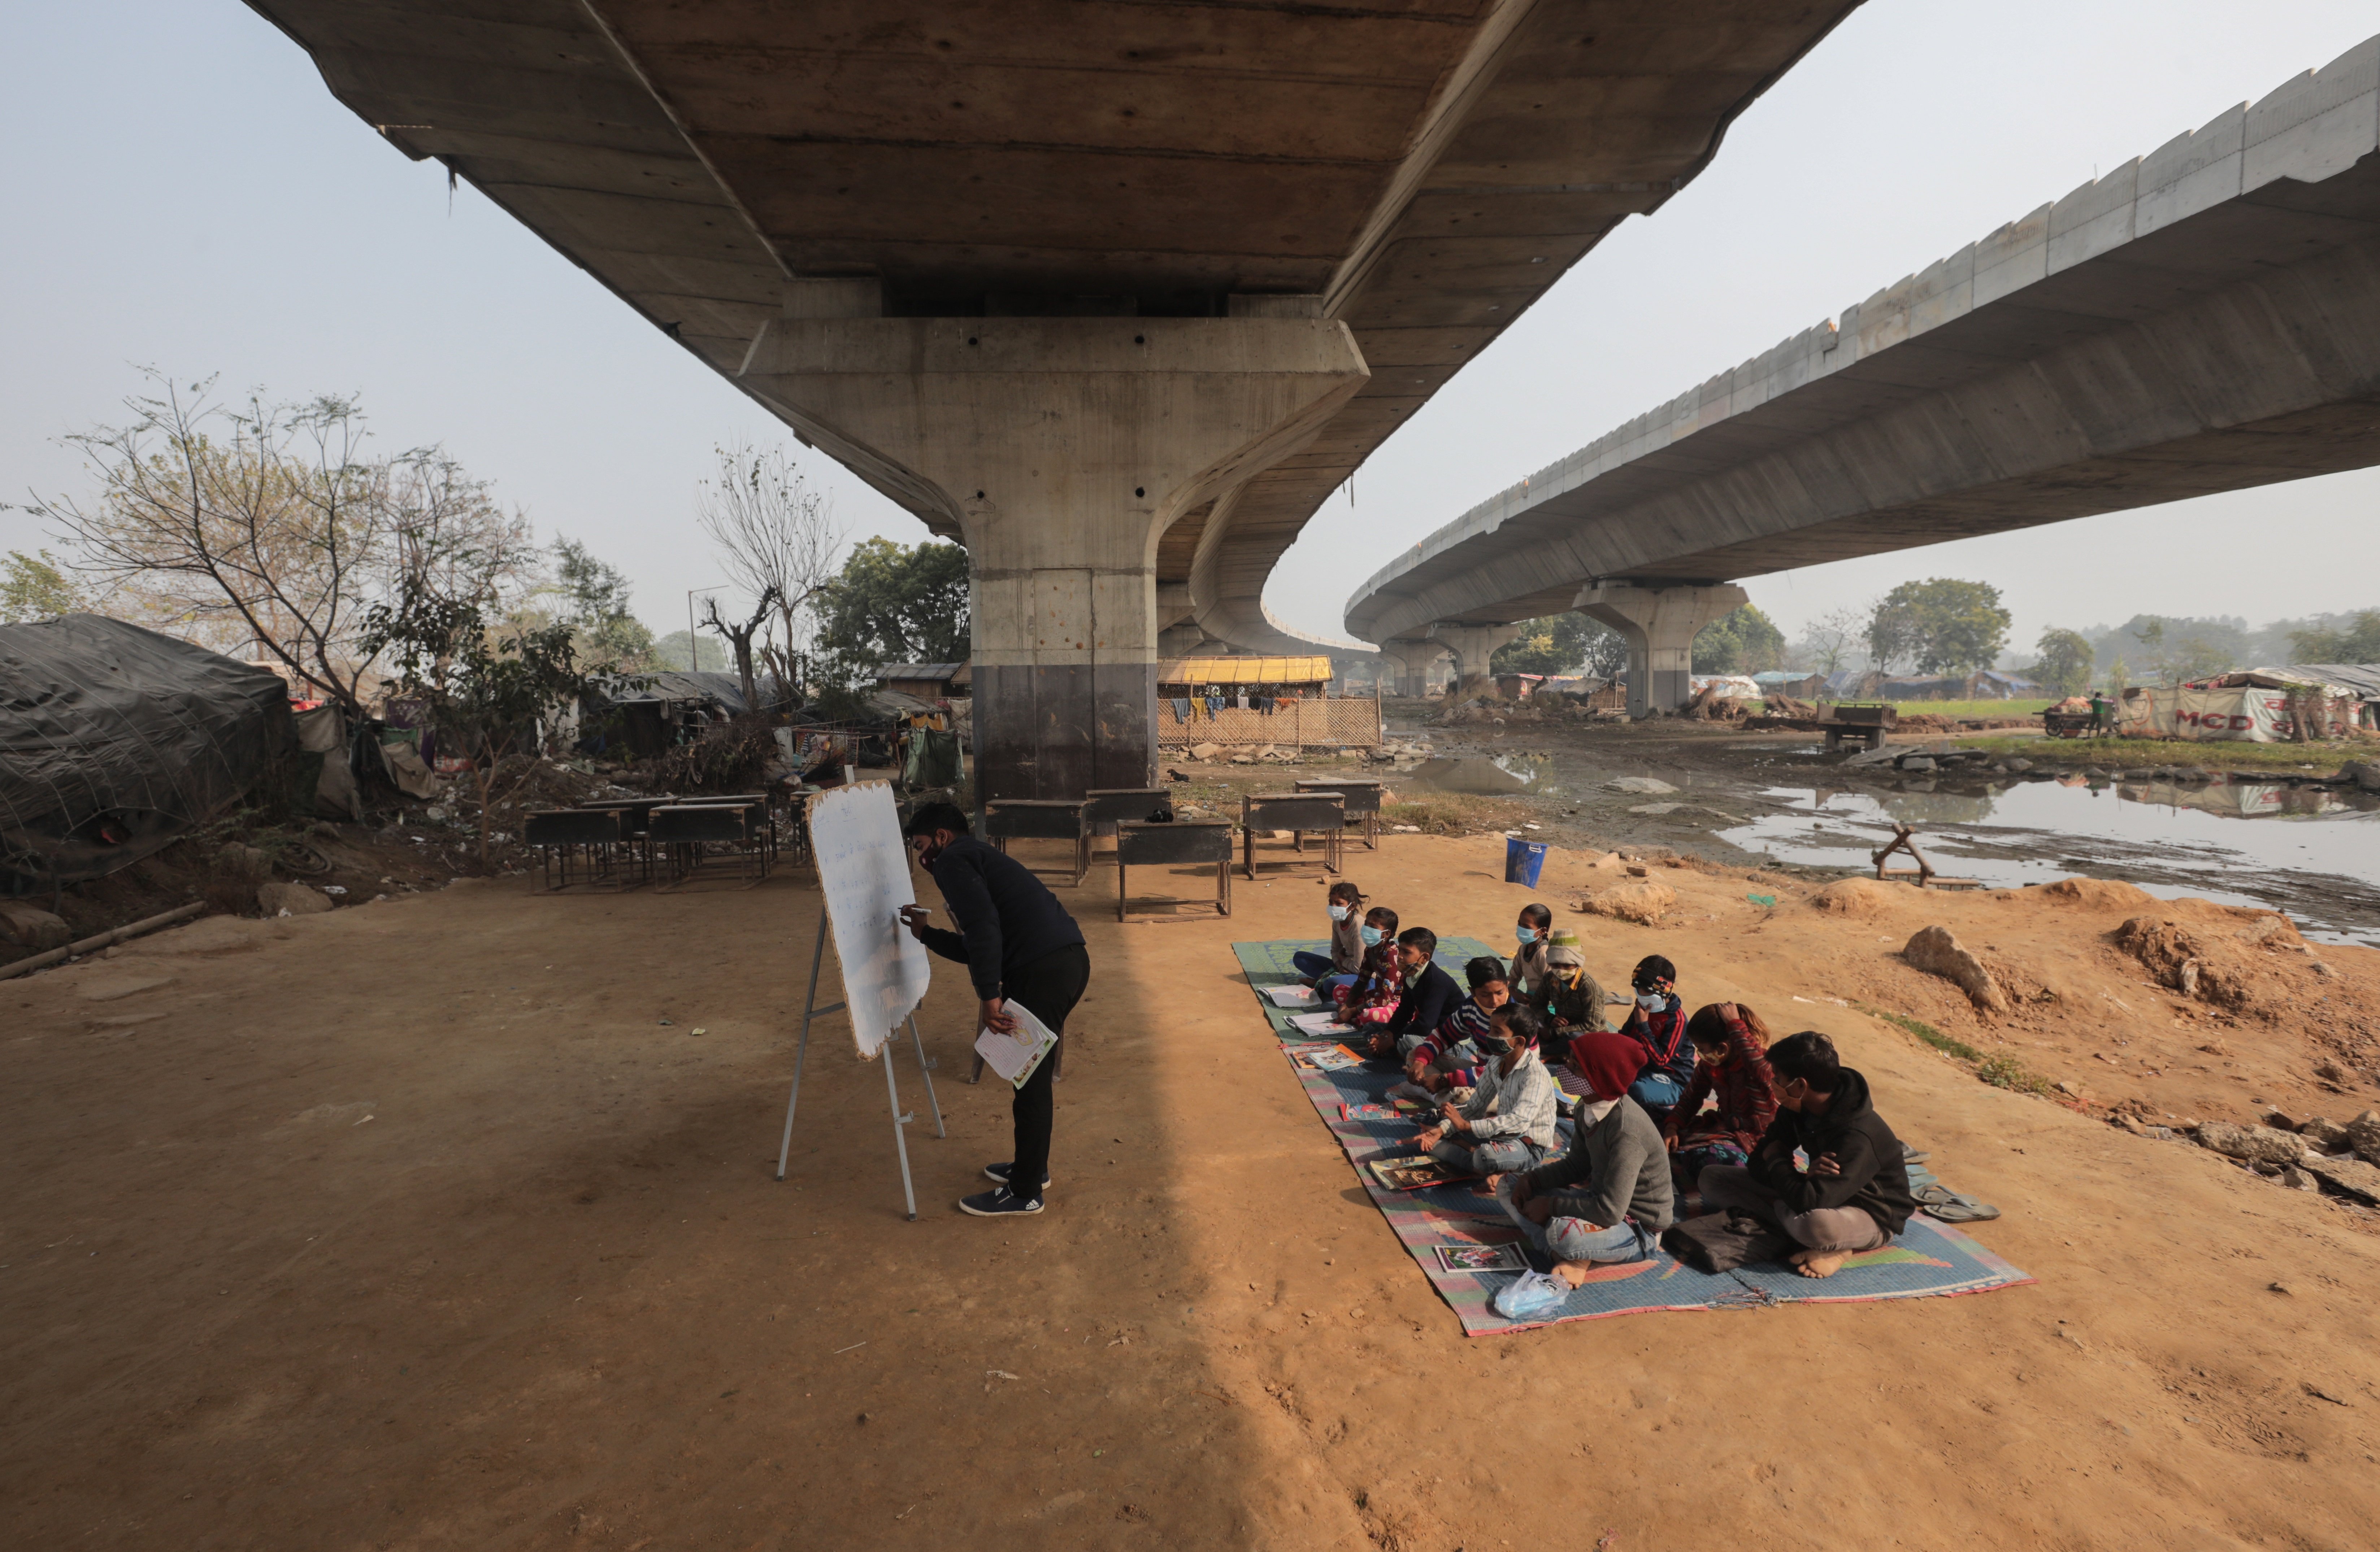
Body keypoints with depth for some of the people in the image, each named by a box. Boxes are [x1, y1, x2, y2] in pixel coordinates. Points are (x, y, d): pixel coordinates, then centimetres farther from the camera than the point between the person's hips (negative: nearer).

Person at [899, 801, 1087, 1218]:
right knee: (1033, 1072, 23)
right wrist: (927, 934, 37)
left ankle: (1025, 1193, 16)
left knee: (1031, 1079, 3)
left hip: (1043, 970, -10)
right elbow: (977, 948, 34)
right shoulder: (980, 859, 29)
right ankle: (1032, 1168, 38)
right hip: (1071, 959, 10)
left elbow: (983, 926, -17)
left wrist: (989, 996, -19)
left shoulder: (952, 860, 0)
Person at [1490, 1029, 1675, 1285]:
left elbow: (1610, 1212, -34)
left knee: (1564, 1231, -42)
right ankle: (1567, 1253, -10)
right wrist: (1530, 1179, -6)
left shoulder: (1626, 1131, -31)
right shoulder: (1589, 1109, -5)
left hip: (1639, 1231, -9)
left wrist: (1550, 1206, -22)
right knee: (1507, 1186, 6)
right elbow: (1576, 1165, 10)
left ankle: (1577, 1259, -8)